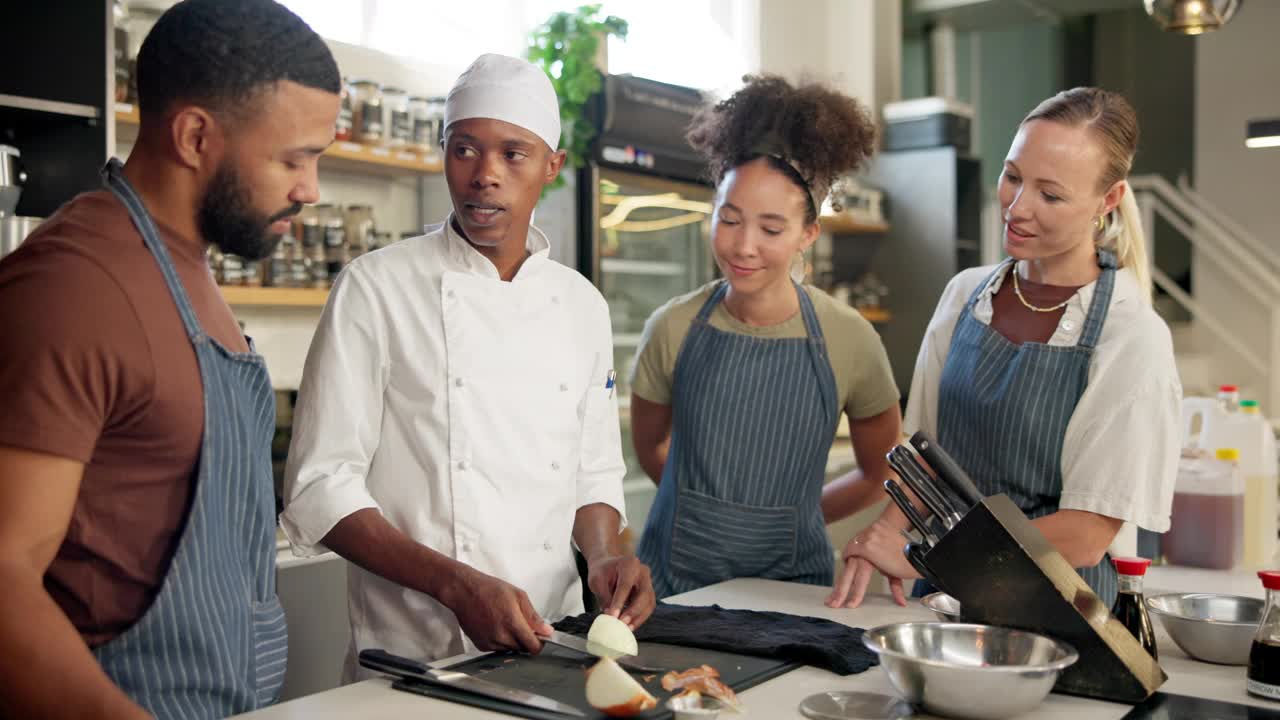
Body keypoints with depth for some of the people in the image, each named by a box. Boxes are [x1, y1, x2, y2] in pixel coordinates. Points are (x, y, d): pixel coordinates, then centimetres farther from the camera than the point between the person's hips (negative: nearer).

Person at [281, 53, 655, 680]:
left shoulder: (582, 306, 6)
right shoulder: (376, 288, -9)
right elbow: (320, 488, -12)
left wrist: (603, 556, -7)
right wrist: (457, 584, -22)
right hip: (414, 653, -4)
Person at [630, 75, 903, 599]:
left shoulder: (849, 340, -10)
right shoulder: (673, 328, -8)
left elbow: (882, 475, 5)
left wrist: (792, 518, 6)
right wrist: (705, 512, 9)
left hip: (790, 579, -1)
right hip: (674, 574, 1)